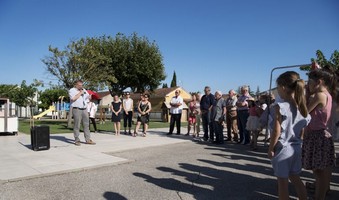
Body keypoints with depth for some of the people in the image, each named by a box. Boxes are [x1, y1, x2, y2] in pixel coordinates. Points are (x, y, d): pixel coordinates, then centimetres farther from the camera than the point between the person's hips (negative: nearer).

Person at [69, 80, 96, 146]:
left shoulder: (84, 90, 20)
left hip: (84, 109, 6)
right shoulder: (72, 90, 0)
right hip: (77, 109, -6)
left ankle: (88, 140, 7)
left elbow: (88, 97, 31)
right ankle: (77, 140, 3)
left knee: (86, 125, 4)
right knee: (77, 125, -4)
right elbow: (73, 98, -18)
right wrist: (80, 93, -10)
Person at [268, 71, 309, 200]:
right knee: (295, 179, 22)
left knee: (282, 182, 7)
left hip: (282, 148, -7)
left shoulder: (280, 107, -19)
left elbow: (277, 131, -18)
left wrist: (270, 149, -8)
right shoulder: (301, 106, 1)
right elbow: (302, 130, 8)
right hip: (296, 147, 7)